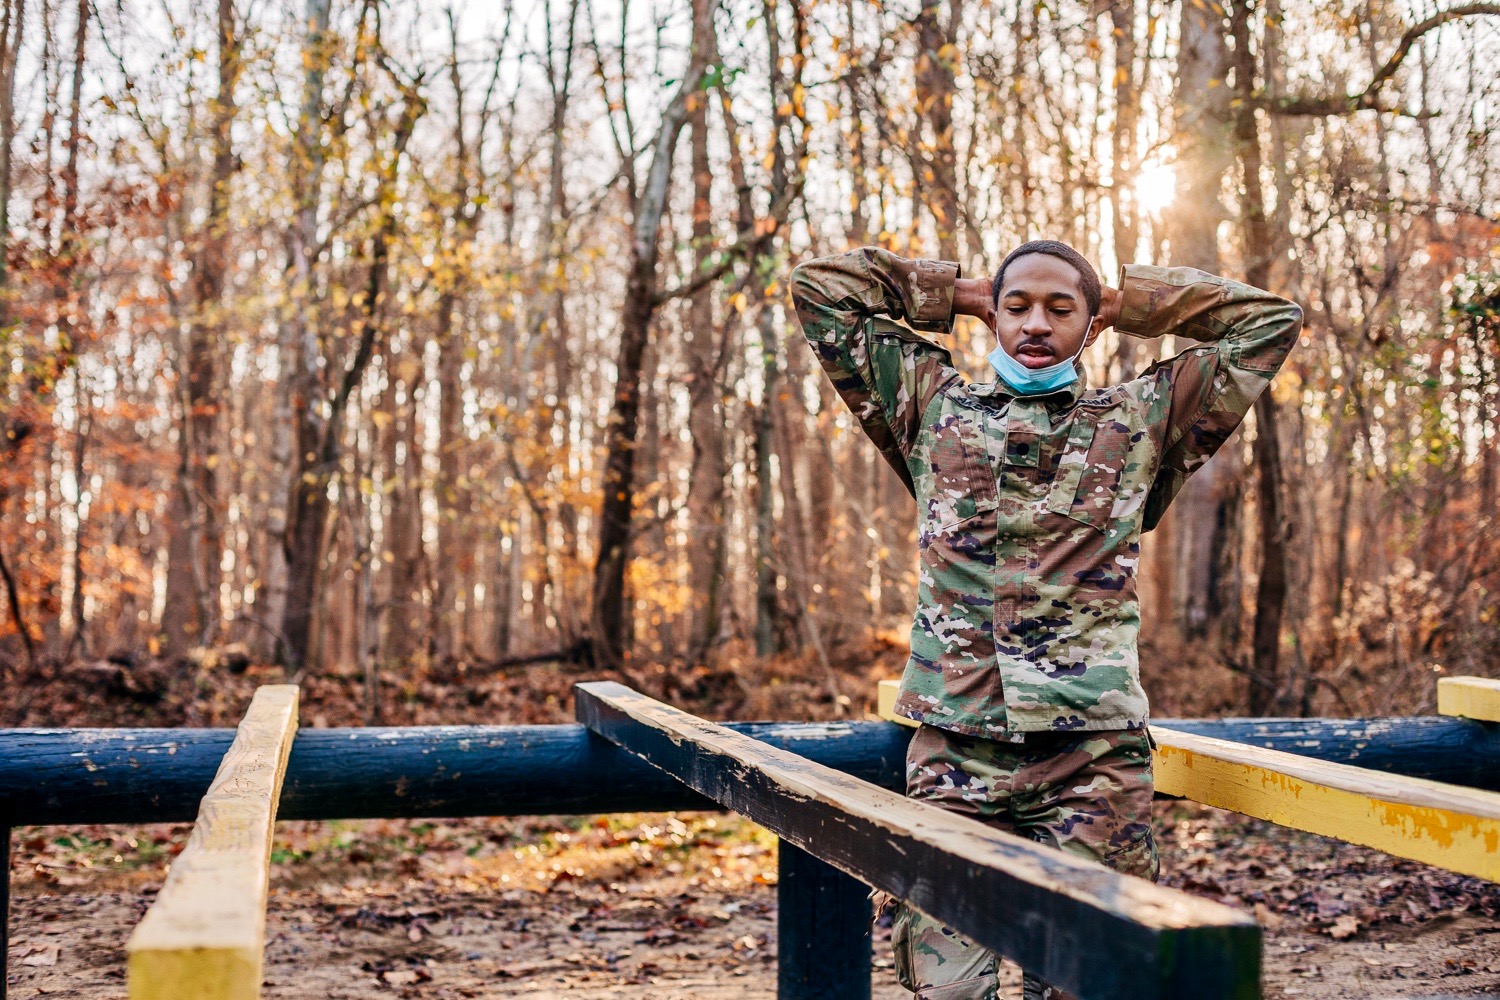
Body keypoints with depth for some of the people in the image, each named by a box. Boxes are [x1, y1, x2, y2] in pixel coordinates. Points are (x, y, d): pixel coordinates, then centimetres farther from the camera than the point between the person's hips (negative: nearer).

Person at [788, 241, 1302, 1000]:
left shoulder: (1139, 422, 14)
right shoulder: (933, 407, 16)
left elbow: (1269, 322, 16)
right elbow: (820, 286, 18)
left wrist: (1131, 302, 19)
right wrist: (959, 296, 21)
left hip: (1092, 751, 0)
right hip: (954, 747, 1)